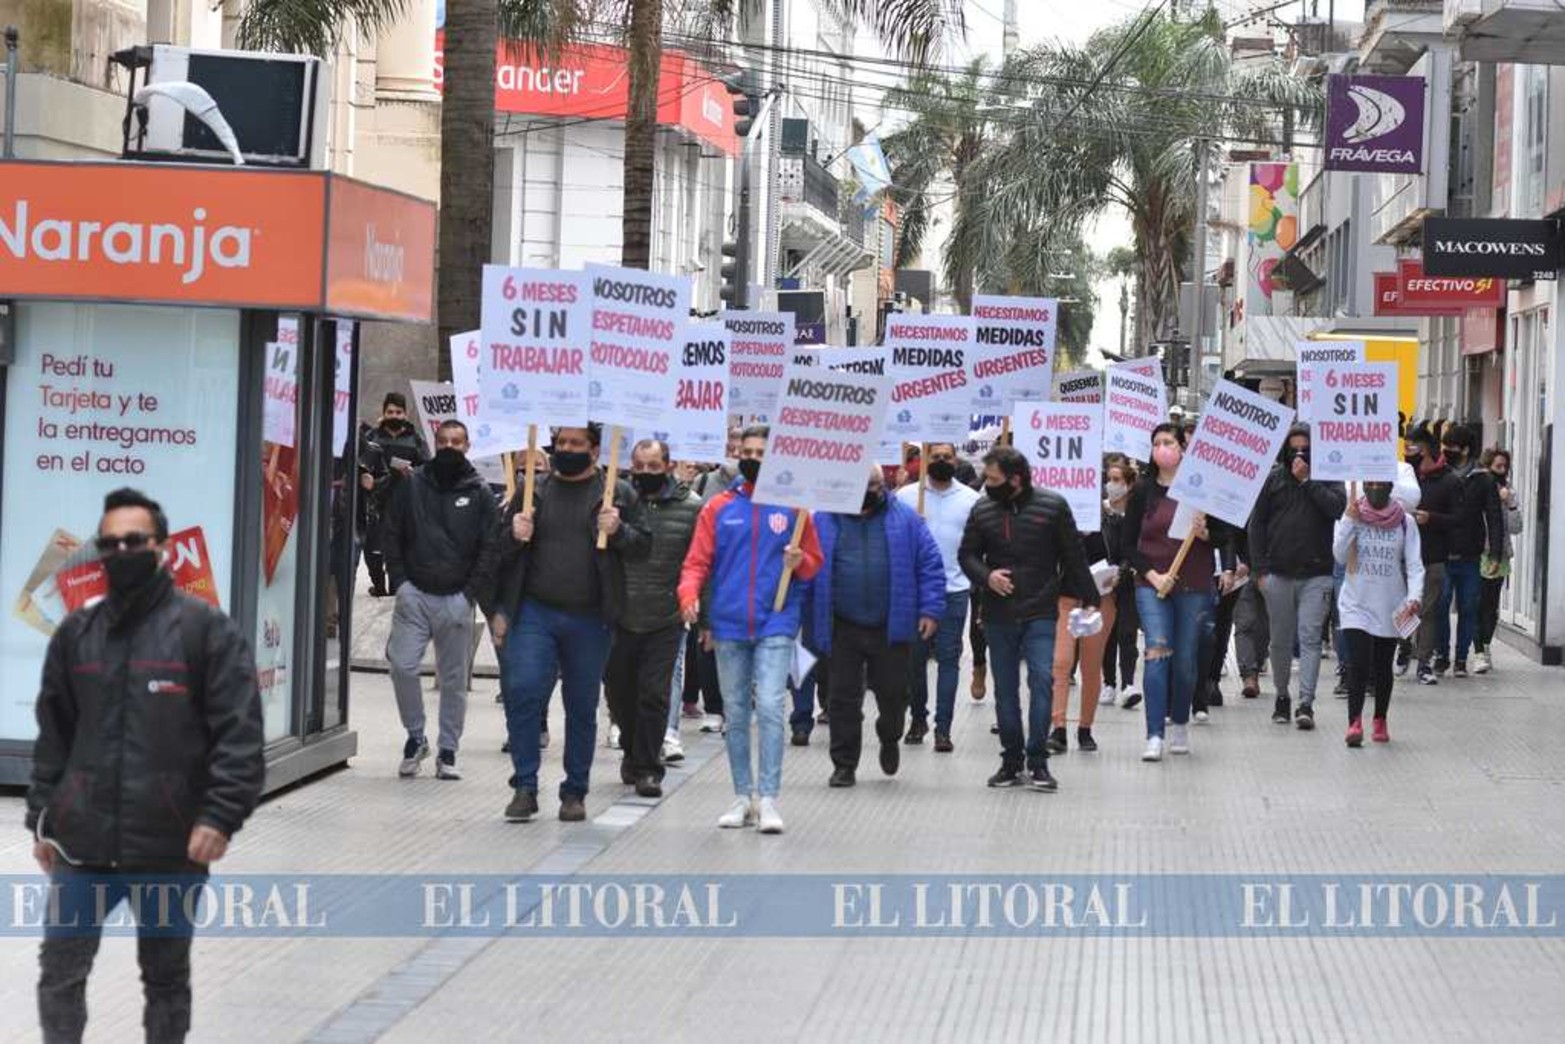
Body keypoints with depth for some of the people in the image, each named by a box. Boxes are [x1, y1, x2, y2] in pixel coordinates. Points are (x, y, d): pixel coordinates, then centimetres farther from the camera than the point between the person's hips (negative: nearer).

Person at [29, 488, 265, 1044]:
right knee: (59, 971, 5)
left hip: (172, 848, -3)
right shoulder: (76, 633, 8)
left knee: (166, 977, 12)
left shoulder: (207, 629, -6)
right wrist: (42, 819, 9)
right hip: (82, 844, 3)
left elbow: (239, 733, -10)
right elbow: (53, 736, 13)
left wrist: (220, 815, -18)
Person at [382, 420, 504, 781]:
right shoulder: (411, 487, 8)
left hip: (457, 599, 0)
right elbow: (392, 535, 9)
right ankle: (415, 736, 7)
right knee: (402, 665, -12)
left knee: (454, 679, 3)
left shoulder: (479, 494, 5)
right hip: (415, 594, 0)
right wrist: (399, 581, -2)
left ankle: (448, 751, 13)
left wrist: (473, 593, -7)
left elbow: (489, 549, 2)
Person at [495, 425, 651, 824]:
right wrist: (514, 536, -7)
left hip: (590, 620, 0)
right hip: (534, 613, 0)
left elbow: (643, 547, 4)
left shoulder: (619, 494, 5)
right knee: (522, 692, -13)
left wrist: (618, 532, -15)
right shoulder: (532, 491, 10)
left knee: (582, 707, 8)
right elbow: (500, 552, 15)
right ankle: (525, 787, -6)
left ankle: (575, 793, 19)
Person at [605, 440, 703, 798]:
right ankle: (632, 750, 37)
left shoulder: (690, 507, -2)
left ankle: (647, 768, 7)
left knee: (654, 694, -3)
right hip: (619, 618, 2)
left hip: (665, 621, -2)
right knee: (619, 689, 14)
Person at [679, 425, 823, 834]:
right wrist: (689, 594, -15)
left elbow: (814, 563, 9)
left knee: (770, 707, -12)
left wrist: (800, 561, -13)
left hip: (775, 624, -2)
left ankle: (768, 799, -10)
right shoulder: (718, 508, 6)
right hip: (729, 626, 2)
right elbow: (698, 561, 3)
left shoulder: (793, 507, 4)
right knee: (735, 713, 8)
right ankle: (743, 797, 17)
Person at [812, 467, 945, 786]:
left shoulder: (904, 518, 2)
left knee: (893, 693, 9)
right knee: (844, 698, 2)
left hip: (892, 628, 0)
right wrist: (814, 623, 1)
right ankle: (844, 764, 13)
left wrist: (930, 610, -7)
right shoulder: (824, 520, 2)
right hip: (842, 629, 0)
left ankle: (889, 740, 39)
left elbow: (930, 565, 2)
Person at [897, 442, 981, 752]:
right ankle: (918, 718, 23)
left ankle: (943, 728, -2)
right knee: (914, 657, 7)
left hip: (955, 590, 0)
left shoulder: (970, 499, 6)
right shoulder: (906, 496, 3)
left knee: (949, 659, -2)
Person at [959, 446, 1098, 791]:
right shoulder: (982, 510, 3)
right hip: (998, 616, 3)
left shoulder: (1052, 506, -4)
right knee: (1005, 688, 8)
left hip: (1040, 613, -3)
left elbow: (1073, 555, 1)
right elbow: (967, 554, 10)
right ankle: (1011, 759, 18)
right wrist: (986, 576, -11)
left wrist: (1089, 598, 2)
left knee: (1042, 681, -12)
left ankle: (1038, 760, -6)